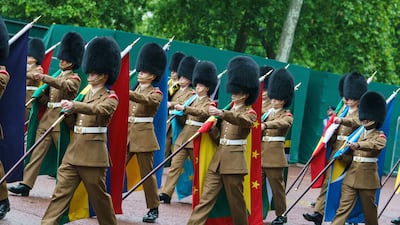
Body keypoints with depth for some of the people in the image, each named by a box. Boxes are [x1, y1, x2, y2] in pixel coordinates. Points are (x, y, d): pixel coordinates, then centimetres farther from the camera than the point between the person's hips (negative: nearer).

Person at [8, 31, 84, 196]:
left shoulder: (74, 79, -2)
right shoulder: (56, 77, 20)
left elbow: (64, 85, -25)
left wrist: (45, 78, -34)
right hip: (47, 119, 7)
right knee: (37, 152, -2)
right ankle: (26, 184, -8)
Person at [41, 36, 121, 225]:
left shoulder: (110, 98, -4)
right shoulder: (85, 94, 17)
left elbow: (98, 109, -27)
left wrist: (74, 105, -42)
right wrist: (68, 109, 11)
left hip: (93, 155, -7)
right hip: (73, 152, 7)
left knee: (99, 195, 4)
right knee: (60, 194, -1)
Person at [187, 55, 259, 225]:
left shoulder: (250, 113, -3)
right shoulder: (228, 110, 18)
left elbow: (243, 120, -29)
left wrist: (221, 114, -45)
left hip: (234, 162, -6)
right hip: (217, 160, 6)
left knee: (236, 201, 2)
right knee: (206, 198, -1)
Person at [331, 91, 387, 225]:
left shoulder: (380, 136, -3)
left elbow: (376, 144, -27)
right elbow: (350, 153, 28)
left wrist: (358, 145, -41)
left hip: (367, 177, -4)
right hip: (351, 175, 4)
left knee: (369, 209, 8)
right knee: (344, 206, -3)